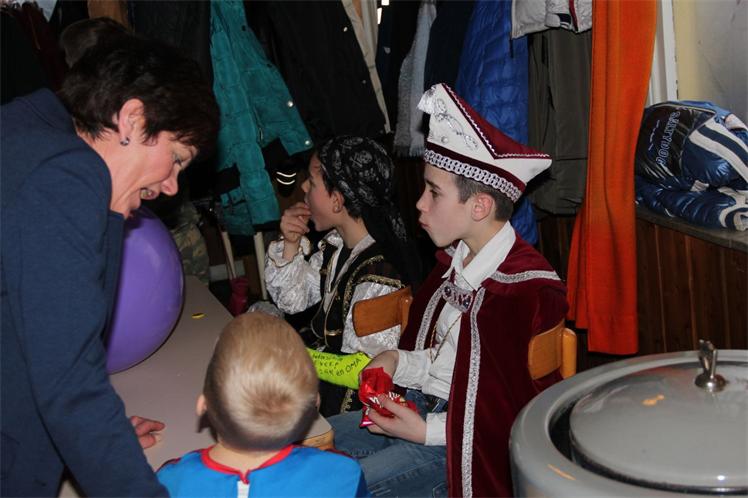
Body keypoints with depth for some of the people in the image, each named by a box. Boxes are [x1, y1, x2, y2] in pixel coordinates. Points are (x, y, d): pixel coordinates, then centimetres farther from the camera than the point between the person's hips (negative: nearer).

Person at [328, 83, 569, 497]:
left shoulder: (529, 290, -20)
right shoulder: (454, 260, 5)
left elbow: (522, 414, -15)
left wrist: (429, 431, -17)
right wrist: (398, 361, -2)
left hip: (462, 443, -8)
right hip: (418, 408, 8)